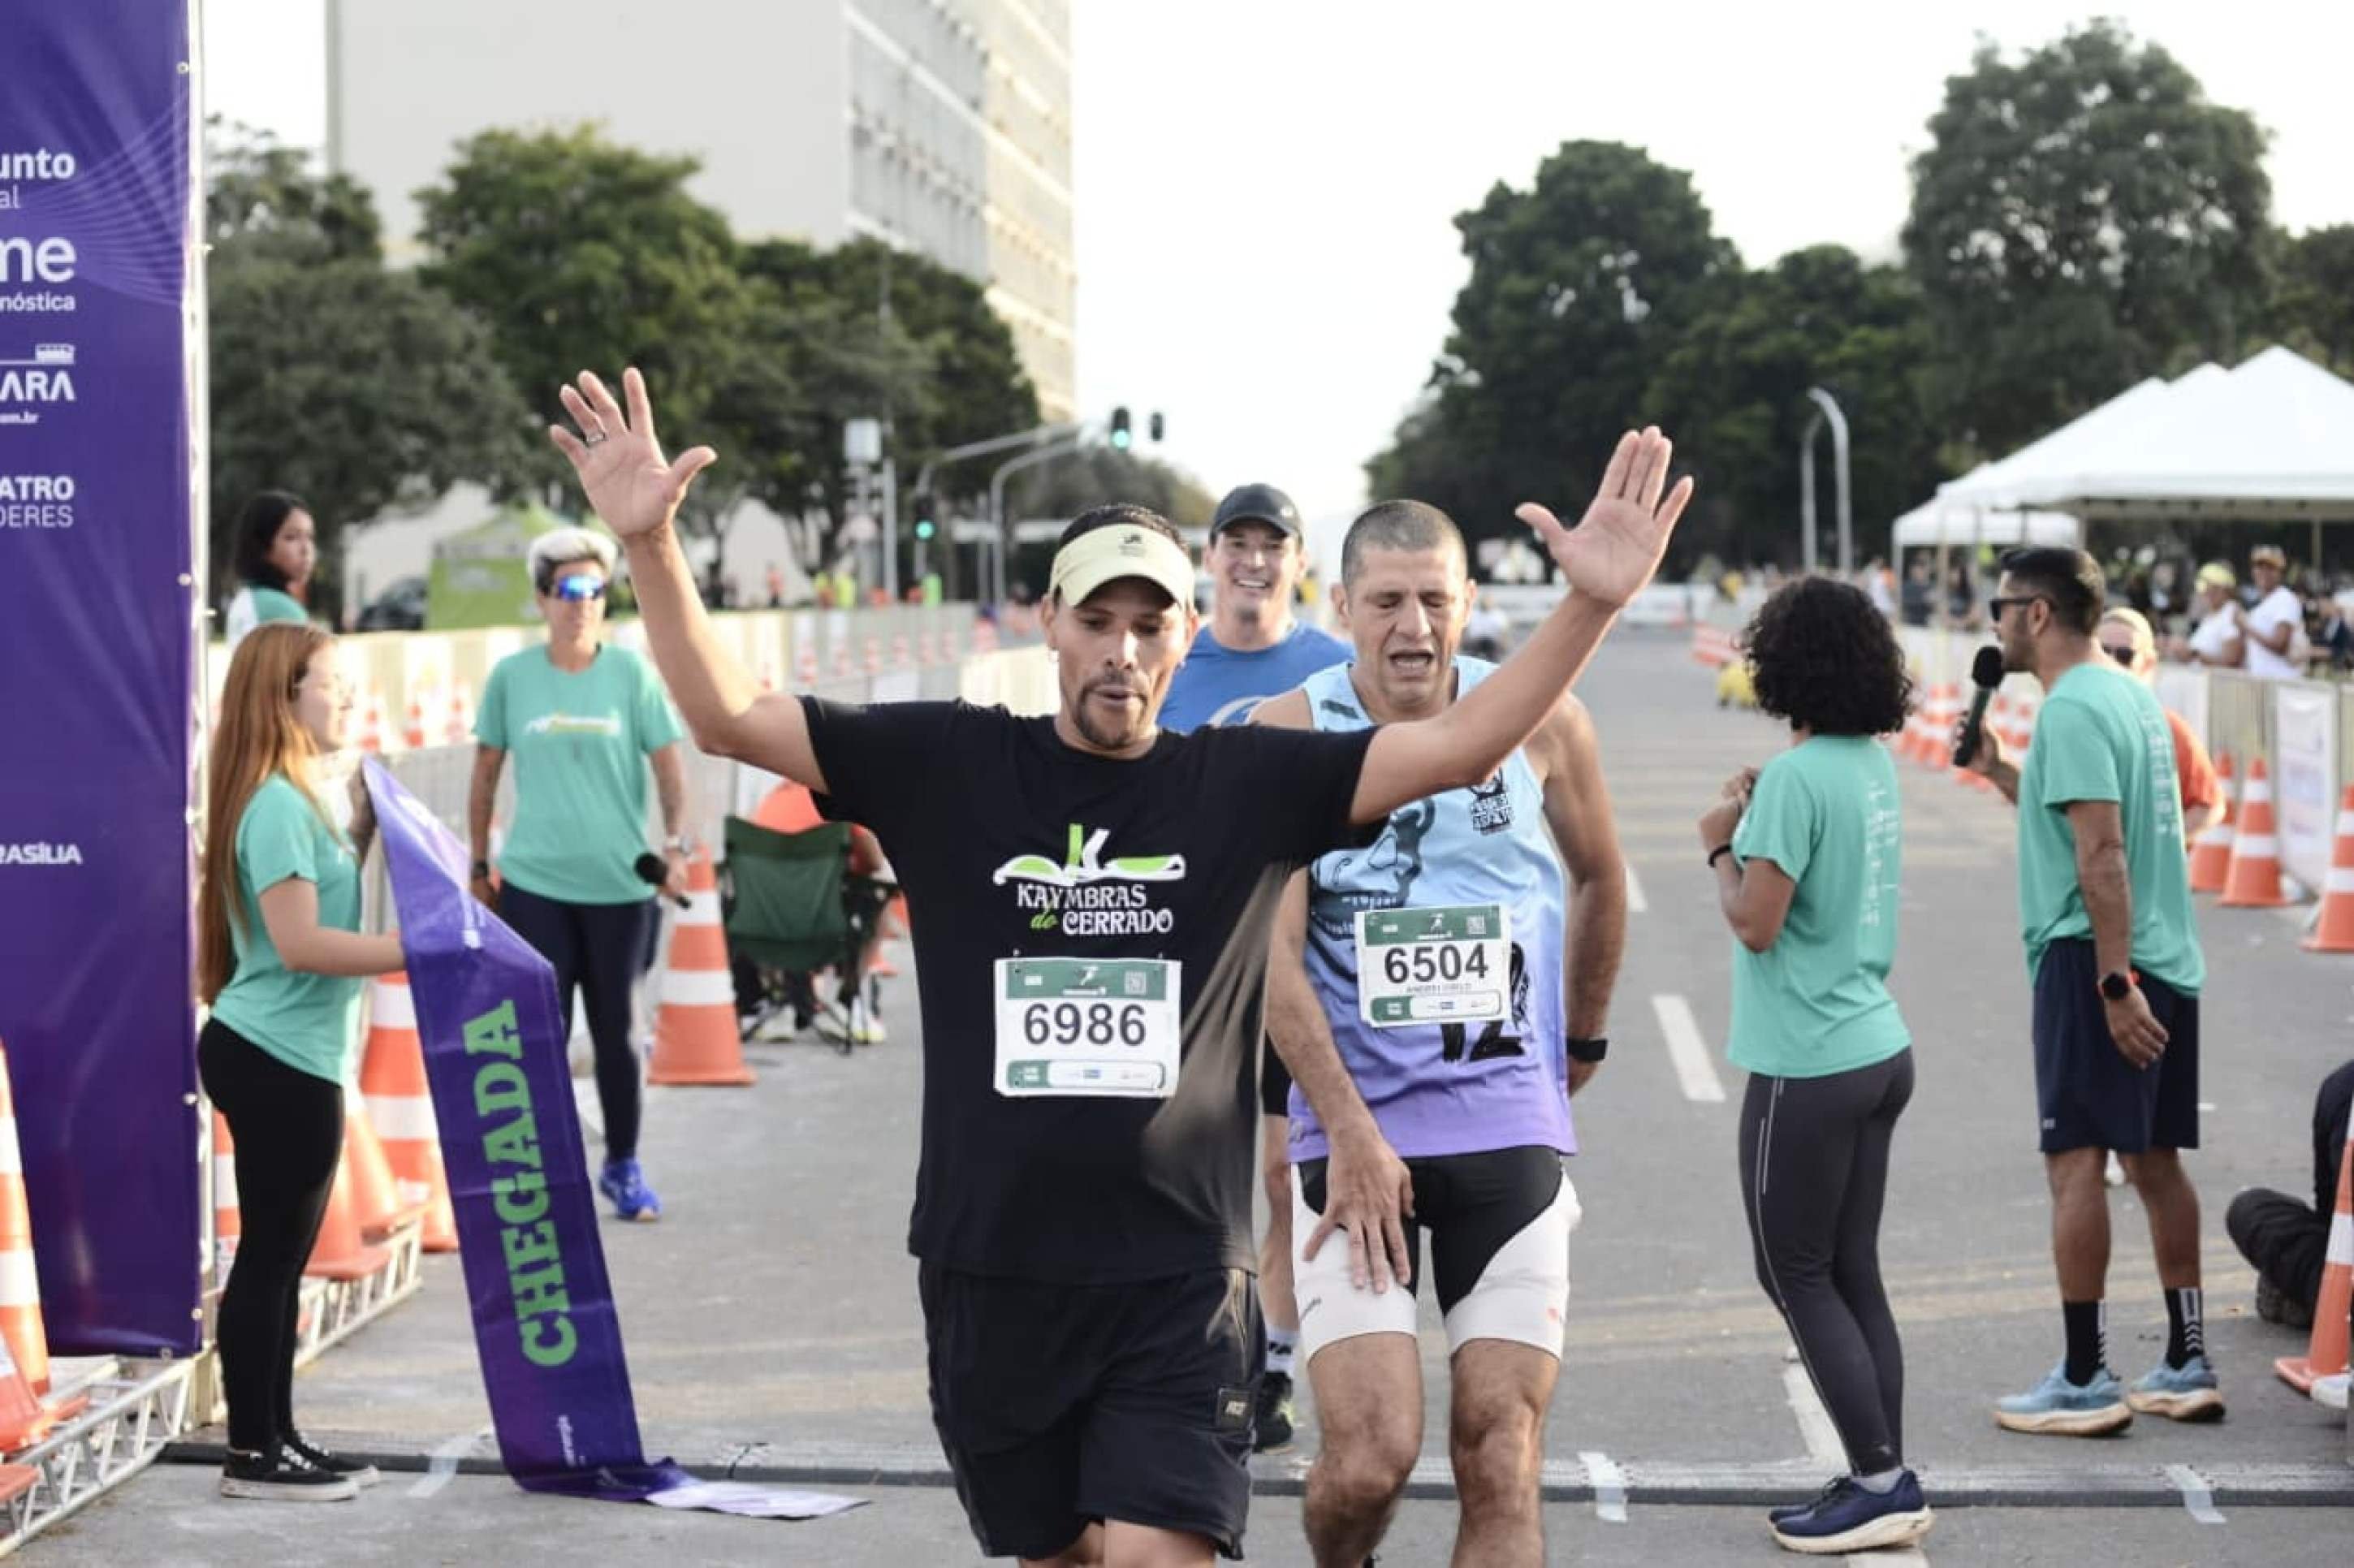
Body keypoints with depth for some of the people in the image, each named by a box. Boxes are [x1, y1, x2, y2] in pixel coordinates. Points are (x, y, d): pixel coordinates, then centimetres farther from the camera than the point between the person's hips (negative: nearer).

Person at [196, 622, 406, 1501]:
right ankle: (253, 1456, 1)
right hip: (274, 1061, -10)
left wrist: (365, 824, 12)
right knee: (270, 1254, -4)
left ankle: (277, 1439, 21)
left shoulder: (298, 798, 13)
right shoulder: (276, 805, -17)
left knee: (283, 1256, 14)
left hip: (289, 1059, 10)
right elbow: (299, 940, -23)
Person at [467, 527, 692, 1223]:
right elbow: (485, 774, 10)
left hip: (620, 883, 0)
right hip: (534, 883, 0)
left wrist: (675, 843, -13)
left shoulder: (630, 672, -1)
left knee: (617, 1031, 9)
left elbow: (669, 766, 0)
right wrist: (479, 865, 10)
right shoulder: (512, 676, 1)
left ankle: (623, 1166, 24)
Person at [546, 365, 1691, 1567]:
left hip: (1180, 1276, -2)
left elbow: (1458, 747, -6)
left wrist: (1591, 606, -19)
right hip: (989, 1271, 2)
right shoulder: (948, 769, 0)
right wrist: (651, 546, -17)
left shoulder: (1248, 782, 0)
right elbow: (726, 717, -3)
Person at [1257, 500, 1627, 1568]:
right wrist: (1351, 1132, -15)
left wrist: (1580, 1045, 27)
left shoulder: (1538, 721, 2)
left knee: (1501, 1463, -2)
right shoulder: (1289, 737, -4)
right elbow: (1271, 954, -9)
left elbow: (1598, 878, 20)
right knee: (1370, 1453, -11)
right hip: (1352, 1129, -2)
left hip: (1510, 1128, 2)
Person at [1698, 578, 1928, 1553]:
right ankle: (1886, 1486, 15)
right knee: (1852, 1274, 13)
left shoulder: (1799, 778, -19)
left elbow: (1755, 923, -20)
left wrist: (1721, 844, -4)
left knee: (1797, 1276, 2)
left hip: (1809, 1068, -8)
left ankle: (1879, 1481, 2)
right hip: (1879, 1051, 8)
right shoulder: (1873, 764, 8)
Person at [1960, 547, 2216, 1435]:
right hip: (2166, 963, 9)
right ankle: (2187, 1368, 18)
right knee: (2154, 1161, 13)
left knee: (2076, 1163, -6)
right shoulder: (2130, 696, 16)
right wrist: (1998, 772, 24)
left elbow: (2102, 852, -21)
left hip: (2093, 962, -9)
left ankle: (2083, 1383, -4)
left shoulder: (2072, 710, -14)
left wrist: (2115, 982, -23)